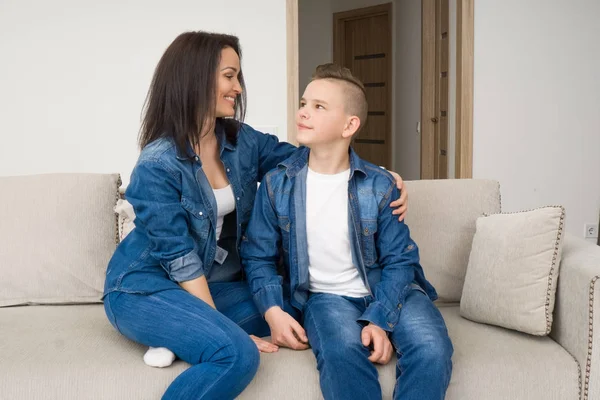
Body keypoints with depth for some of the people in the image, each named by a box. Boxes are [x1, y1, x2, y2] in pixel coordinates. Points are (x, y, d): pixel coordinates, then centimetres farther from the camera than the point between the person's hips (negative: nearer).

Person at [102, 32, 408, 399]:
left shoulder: (241, 141, -2)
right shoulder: (157, 166, -21)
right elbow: (179, 258, -21)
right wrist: (224, 328, -20)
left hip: (212, 283, 8)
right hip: (147, 289, -8)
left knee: (290, 313, -7)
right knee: (237, 353, -29)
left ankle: (179, 336, -5)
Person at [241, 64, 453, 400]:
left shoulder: (380, 185, -5)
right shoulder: (277, 183, -2)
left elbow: (400, 259, -5)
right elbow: (258, 256, 3)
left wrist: (380, 320, -20)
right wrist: (273, 311, -13)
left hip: (388, 292, 1)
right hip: (326, 296, 0)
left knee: (432, 350, -28)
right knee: (342, 353, -34)